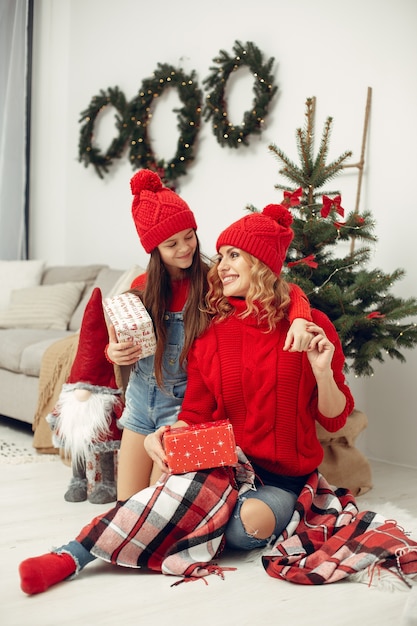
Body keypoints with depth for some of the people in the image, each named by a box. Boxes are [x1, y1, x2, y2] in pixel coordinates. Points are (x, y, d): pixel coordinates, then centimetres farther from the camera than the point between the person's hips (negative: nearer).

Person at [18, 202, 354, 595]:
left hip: (284, 478, 0)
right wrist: (166, 435, -17)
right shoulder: (211, 332, 4)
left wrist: (322, 370, -19)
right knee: (193, 487, -35)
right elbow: (195, 414, 5)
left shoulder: (309, 326, -3)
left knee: (250, 521, -34)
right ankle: (73, 556, -32)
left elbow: (334, 418, 0)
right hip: (227, 461, 1)